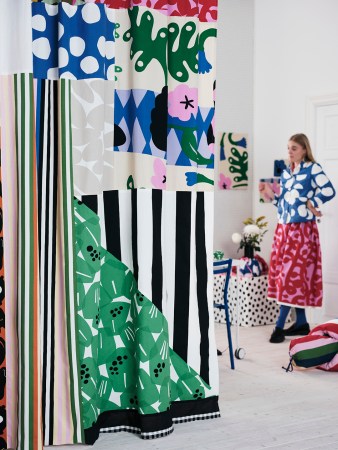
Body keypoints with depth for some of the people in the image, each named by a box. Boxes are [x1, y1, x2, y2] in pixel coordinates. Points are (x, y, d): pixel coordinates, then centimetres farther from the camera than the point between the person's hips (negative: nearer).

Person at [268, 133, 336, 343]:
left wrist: (311, 204, -13)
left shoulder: (313, 168, -7)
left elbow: (329, 191, -19)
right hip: (283, 228, 8)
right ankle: (301, 323, 17)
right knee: (283, 274, 8)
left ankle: (280, 326, -5)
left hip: (302, 230, -8)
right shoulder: (286, 172, 14)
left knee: (292, 275, -7)